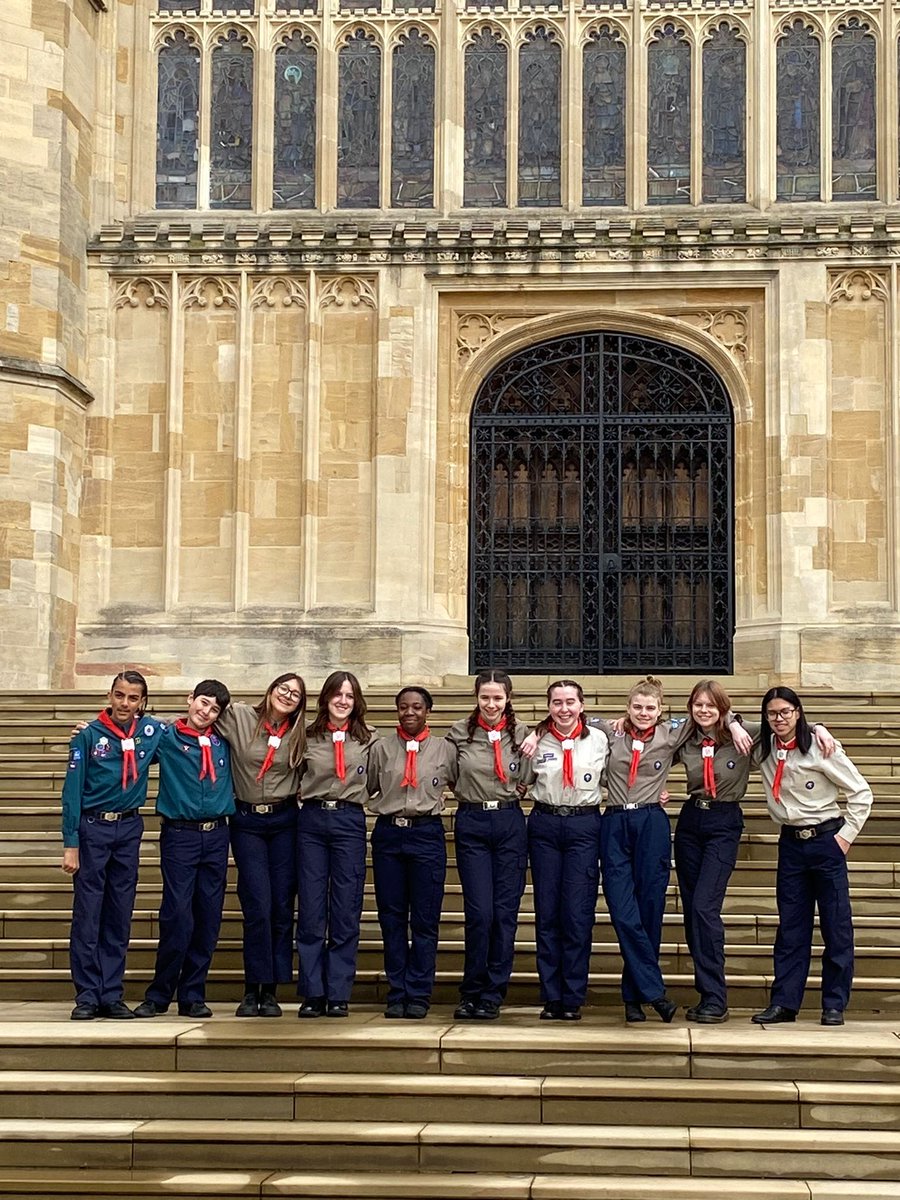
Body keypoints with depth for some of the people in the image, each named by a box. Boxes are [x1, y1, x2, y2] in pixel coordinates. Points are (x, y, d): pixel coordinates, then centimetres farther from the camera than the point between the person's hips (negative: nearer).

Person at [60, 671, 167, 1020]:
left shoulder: (153, 732, 2)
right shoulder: (89, 735, -6)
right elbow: (72, 790, -7)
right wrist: (70, 843, -11)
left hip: (129, 828, 3)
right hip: (93, 827, -3)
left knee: (120, 916, 6)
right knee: (87, 915, -3)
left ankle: (112, 995, 12)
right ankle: (87, 996, 1)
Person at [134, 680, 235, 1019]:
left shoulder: (223, 741, 12)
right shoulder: (166, 737, 2)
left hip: (216, 835, 4)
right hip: (179, 835, -4)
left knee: (208, 919, 4)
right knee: (177, 917, -8)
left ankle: (193, 995, 12)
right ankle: (159, 995, 4)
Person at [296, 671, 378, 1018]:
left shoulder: (368, 739, 5)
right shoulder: (307, 737, 6)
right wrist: (305, 794, 4)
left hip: (349, 821, 0)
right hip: (311, 820, 0)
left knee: (346, 911, 0)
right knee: (310, 911, 1)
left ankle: (339, 995, 6)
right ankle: (312, 993, 6)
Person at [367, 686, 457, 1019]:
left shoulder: (444, 750, 5)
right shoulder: (381, 748, 7)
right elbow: (367, 788, 15)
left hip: (427, 833, -1)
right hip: (388, 833, 1)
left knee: (425, 919, -1)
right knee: (391, 917, 4)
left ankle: (419, 995, 6)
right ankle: (397, 994, 11)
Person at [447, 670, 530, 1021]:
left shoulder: (522, 734, 4)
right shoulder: (459, 733, 2)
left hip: (509, 823, 1)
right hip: (471, 824, -1)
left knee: (505, 911, 1)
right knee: (479, 912, -6)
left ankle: (492, 996, 10)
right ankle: (471, 993, 8)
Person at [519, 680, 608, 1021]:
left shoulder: (599, 740, 3)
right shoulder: (536, 740, 4)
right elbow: (522, 782, 18)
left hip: (584, 825, -1)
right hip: (544, 824, 1)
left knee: (578, 914, -4)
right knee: (547, 913, 3)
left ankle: (573, 999, 3)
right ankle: (551, 997, 8)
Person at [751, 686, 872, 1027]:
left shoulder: (820, 750, -11)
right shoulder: (764, 749, 2)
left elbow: (861, 792, -6)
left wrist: (847, 833, -10)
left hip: (826, 841, -4)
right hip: (790, 843, 4)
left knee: (836, 925, -1)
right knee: (790, 926, 6)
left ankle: (834, 1005, 5)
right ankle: (784, 1002, 9)